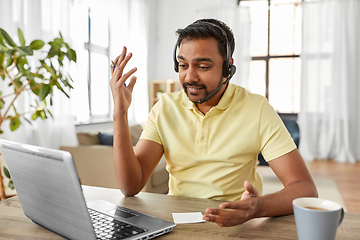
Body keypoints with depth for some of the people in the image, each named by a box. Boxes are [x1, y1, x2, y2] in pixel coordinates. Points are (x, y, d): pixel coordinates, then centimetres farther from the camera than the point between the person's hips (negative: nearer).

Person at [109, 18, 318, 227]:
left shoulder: (257, 110, -9)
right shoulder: (165, 108, -2)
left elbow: (305, 189, -13)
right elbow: (131, 186, -8)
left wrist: (258, 207, -34)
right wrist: (120, 113, -17)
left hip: (236, 225, 1)